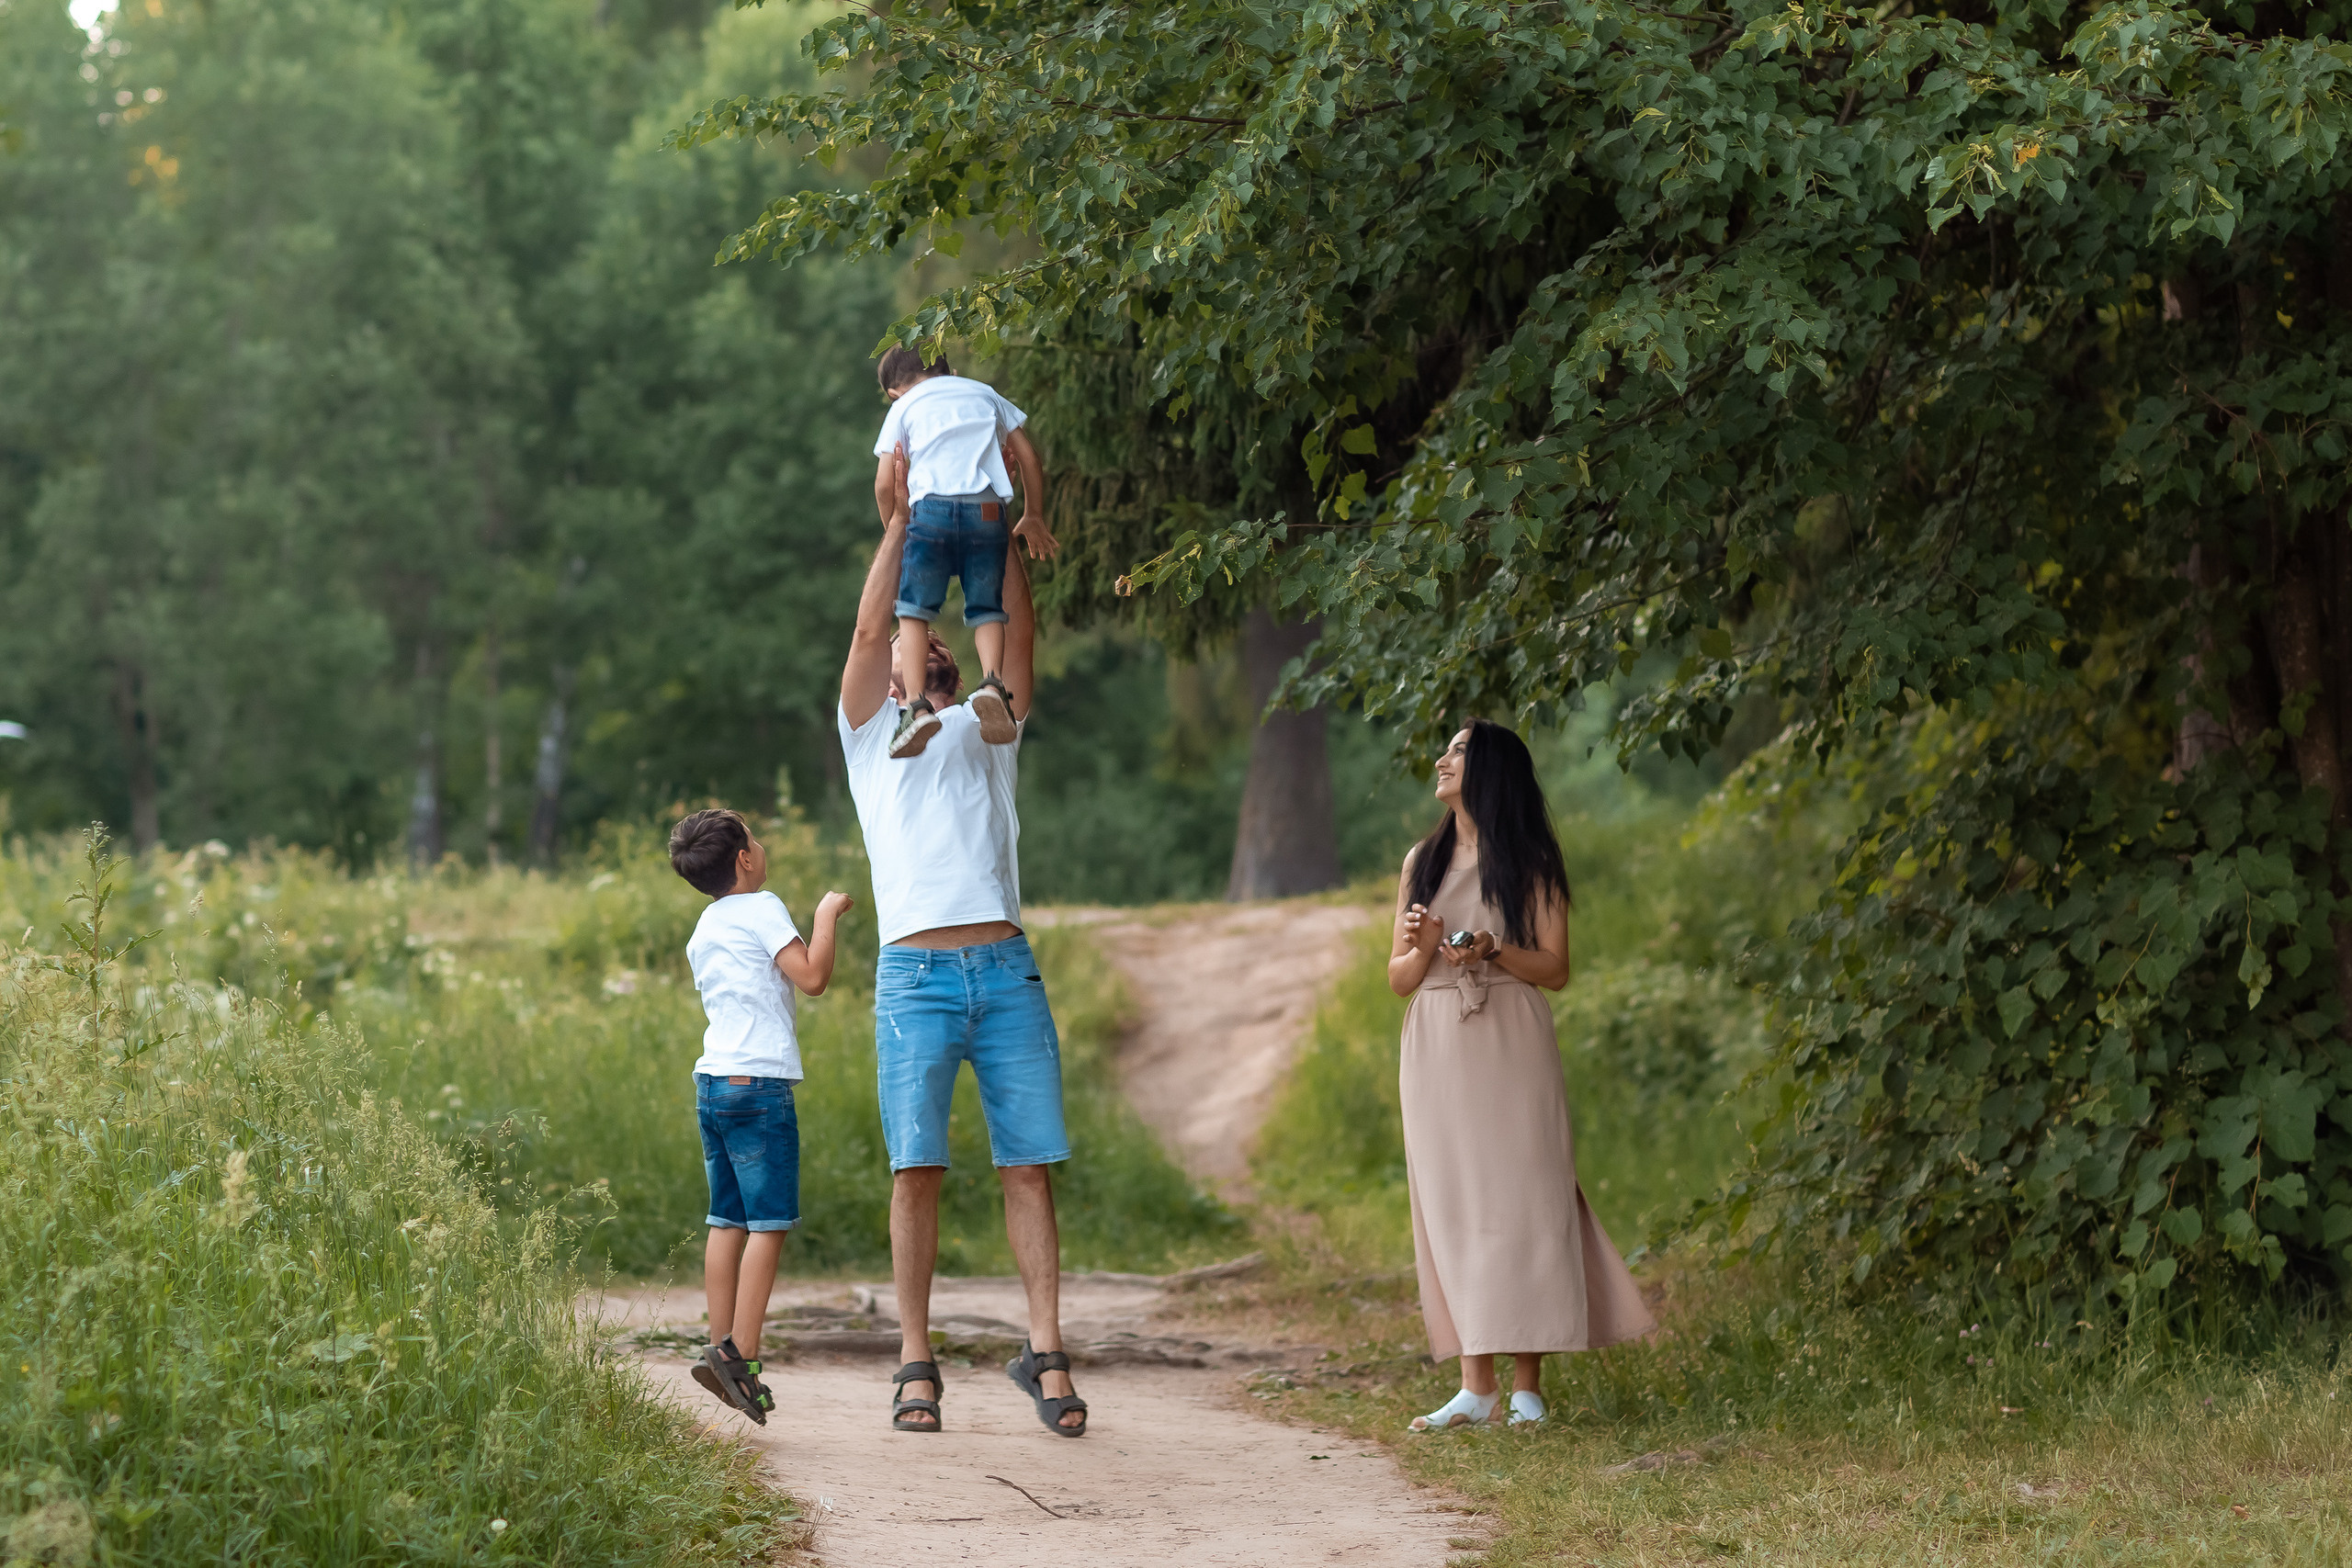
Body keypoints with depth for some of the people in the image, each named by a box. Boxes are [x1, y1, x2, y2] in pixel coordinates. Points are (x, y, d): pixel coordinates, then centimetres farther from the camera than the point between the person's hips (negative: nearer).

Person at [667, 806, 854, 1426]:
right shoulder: (762, 909, -6)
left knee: (728, 1220, 9)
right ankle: (740, 1357, -13)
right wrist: (826, 915, -1)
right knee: (769, 1222, -7)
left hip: (712, 1082, 8)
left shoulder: (702, 931, 20)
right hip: (758, 1082, -8)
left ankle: (720, 1348, 5)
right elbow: (813, 978, -14)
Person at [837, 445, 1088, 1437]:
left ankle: (1044, 1354, -1)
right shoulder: (873, 734, 17)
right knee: (917, 1168, -5)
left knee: (1029, 1165, -2)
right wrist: (901, 518, 8)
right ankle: (916, 1364, 0)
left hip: (1006, 971, 2)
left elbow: (1019, 639, 14)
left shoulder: (987, 734, 23)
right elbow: (868, 631, 5)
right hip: (916, 973, -2)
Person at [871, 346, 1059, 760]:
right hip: (987, 510, 2)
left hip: (931, 508, -2)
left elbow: (884, 485, 11)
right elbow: (1029, 458, 22)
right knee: (986, 610, 7)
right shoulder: (984, 394, 26)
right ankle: (992, 683, -22)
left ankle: (917, 705, -17)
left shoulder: (904, 407, 19)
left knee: (913, 610, 2)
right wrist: (1033, 517, 31)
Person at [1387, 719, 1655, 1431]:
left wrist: (1492, 951, -18)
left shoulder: (1528, 863, 3)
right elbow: (1399, 978, 13)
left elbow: (1555, 969, -1)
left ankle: (1526, 1386, -5)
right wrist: (1423, 947, -9)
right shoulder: (1422, 862, 15)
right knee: (1453, 1209, 0)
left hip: (1510, 1048, -4)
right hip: (1437, 1049, 4)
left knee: (1517, 1202, -7)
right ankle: (1476, 1387, 1)